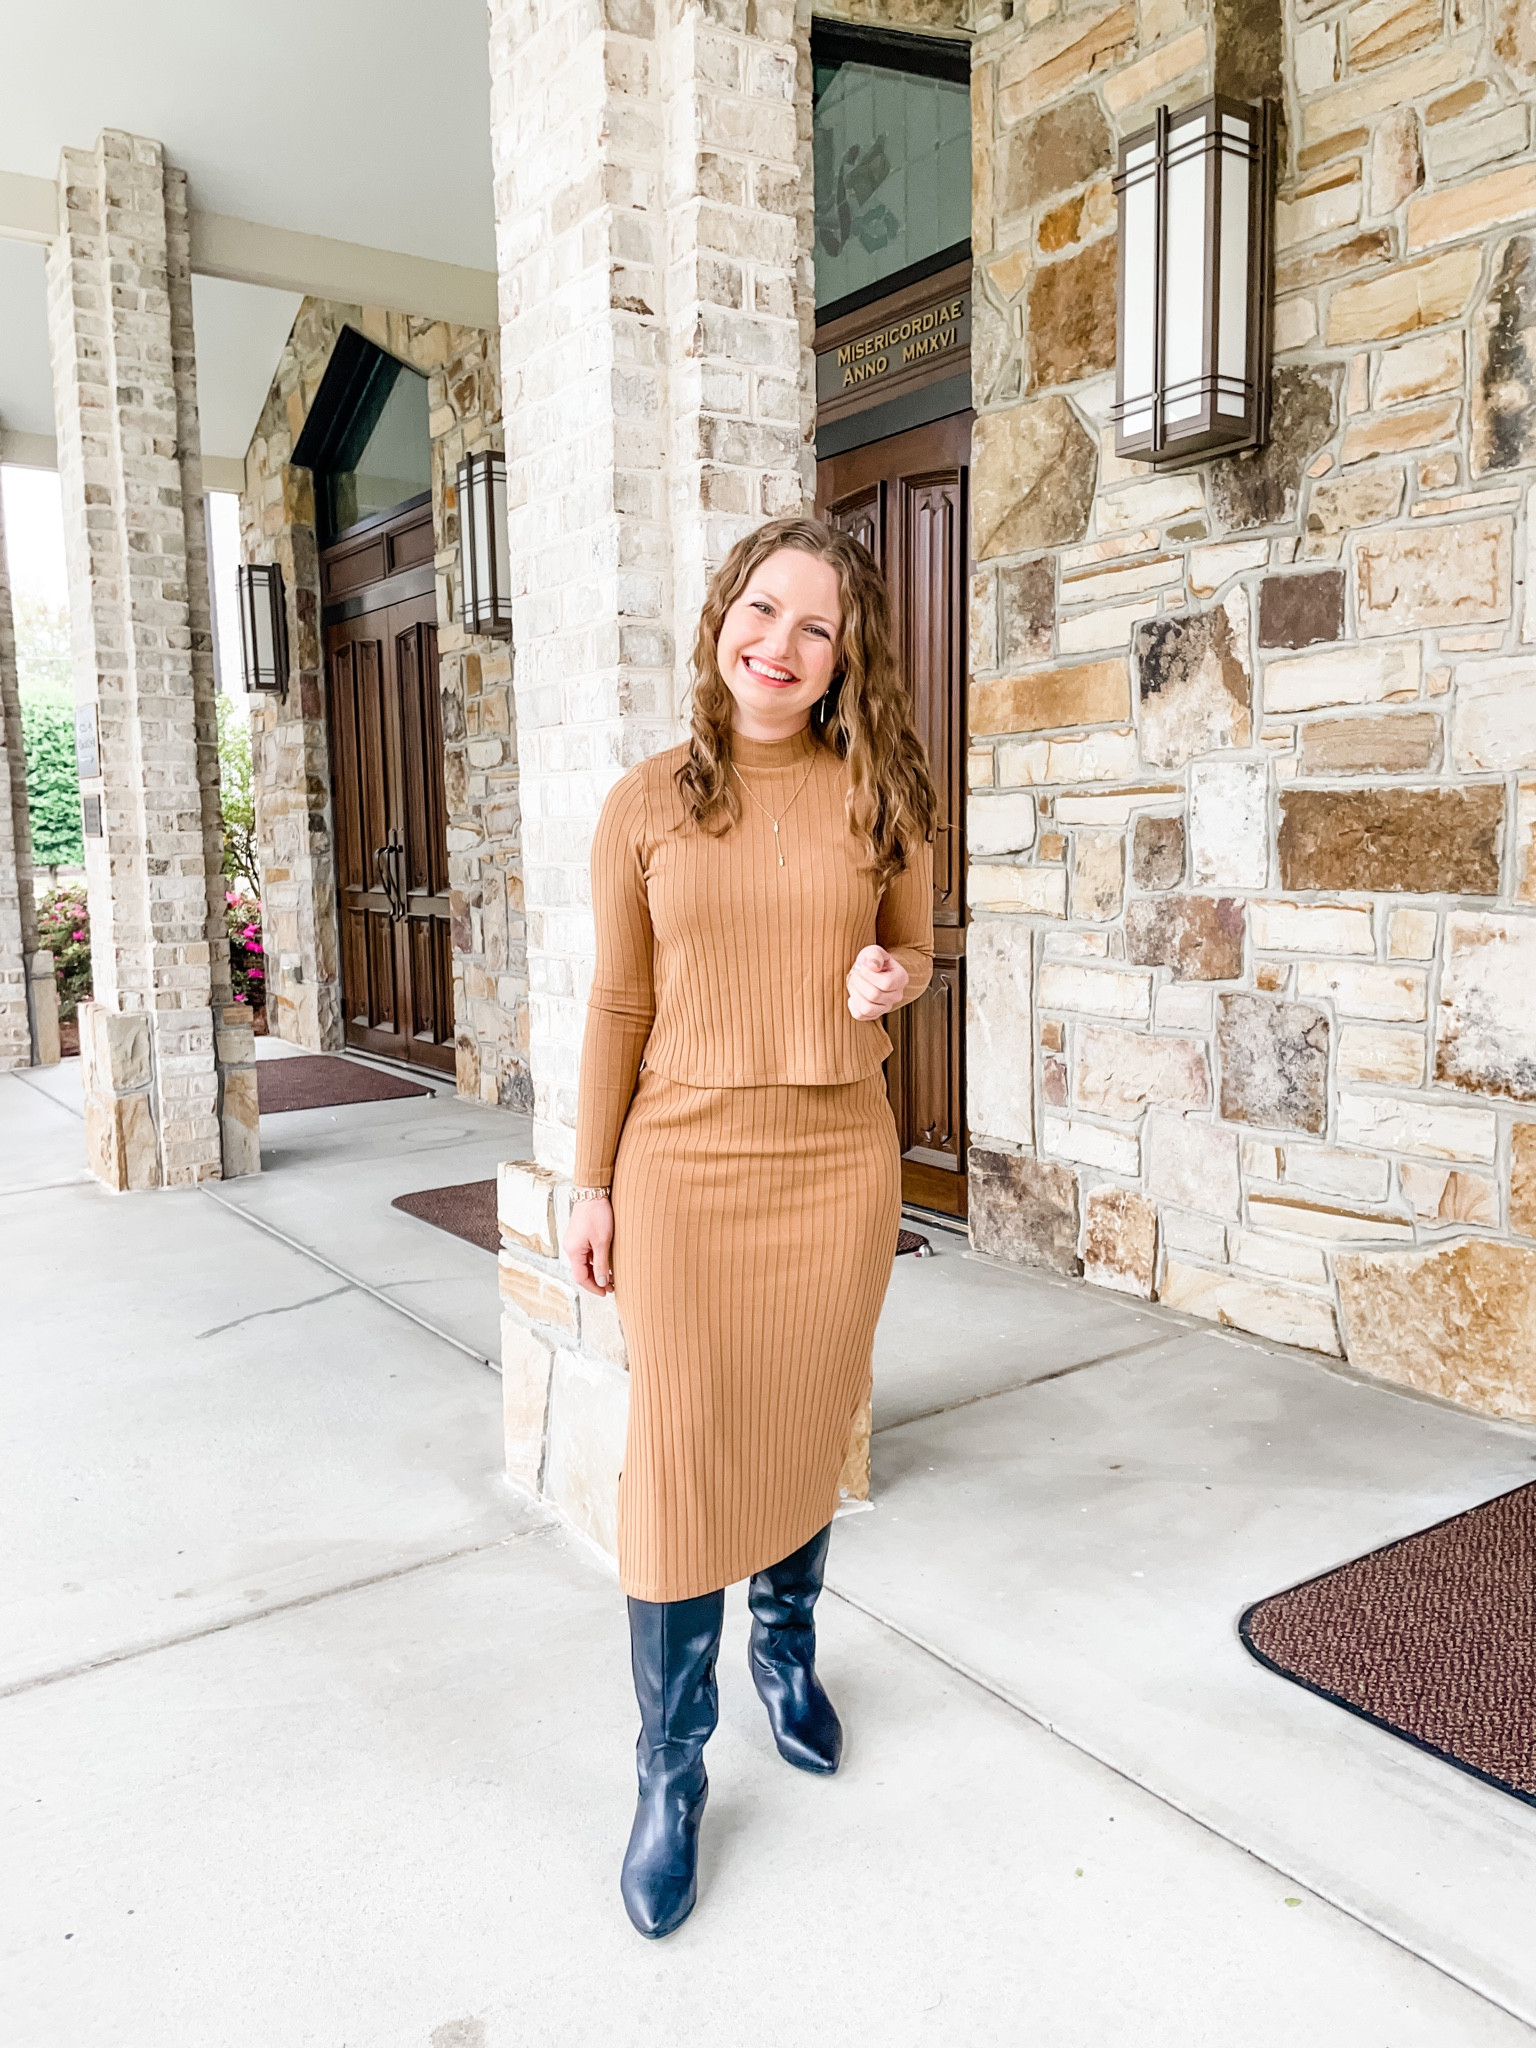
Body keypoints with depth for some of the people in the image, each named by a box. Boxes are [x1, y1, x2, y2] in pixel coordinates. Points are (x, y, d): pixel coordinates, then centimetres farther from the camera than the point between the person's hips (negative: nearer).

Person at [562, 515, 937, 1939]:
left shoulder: (879, 796, 1)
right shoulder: (646, 804, -1)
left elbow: (914, 950, 14)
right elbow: (618, 1006, 2)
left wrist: (891, 978, -10)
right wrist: (591, 1184, 1)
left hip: (837, 1156, 2)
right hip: (683, 1163, -1)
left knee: (804, 1433, 15)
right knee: (678, 1458, 1)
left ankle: (786, 1648, 44)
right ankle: (671, 1769, 20)